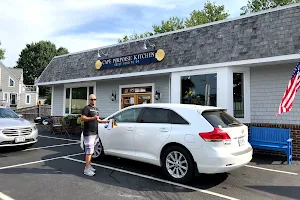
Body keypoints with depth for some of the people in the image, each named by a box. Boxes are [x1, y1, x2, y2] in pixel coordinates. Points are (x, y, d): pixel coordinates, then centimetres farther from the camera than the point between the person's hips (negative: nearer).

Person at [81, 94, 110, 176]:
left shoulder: (96, 109, 20)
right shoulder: (86, 108, -7)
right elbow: (83, 118, -20)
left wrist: (105, 121, 18)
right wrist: (93, 118, -28)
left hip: (95, 133, 9)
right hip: (88, 133, -8)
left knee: (91, 150, 14)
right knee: (89, 150, -11)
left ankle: (89, 165, 24)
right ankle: (86, 169, -7)